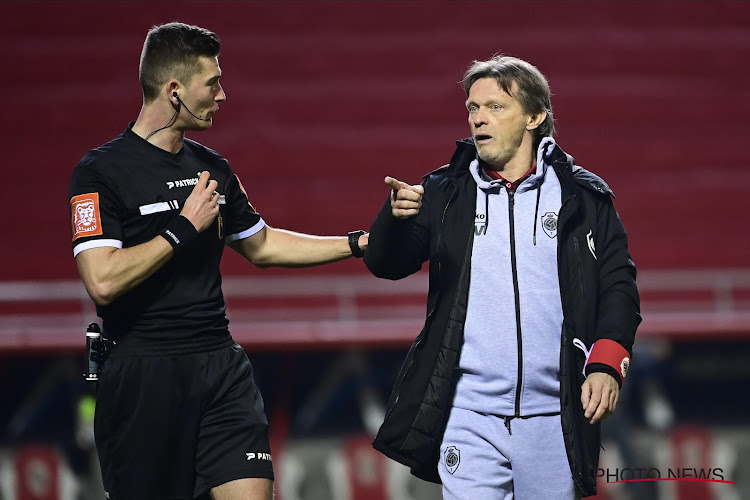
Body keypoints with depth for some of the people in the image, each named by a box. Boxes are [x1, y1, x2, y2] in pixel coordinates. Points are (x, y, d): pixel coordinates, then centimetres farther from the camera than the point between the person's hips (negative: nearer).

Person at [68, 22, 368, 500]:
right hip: (143, 376, -5)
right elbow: (103, 282, -20)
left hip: (222, 369, 5)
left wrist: (359, 243, 23)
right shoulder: (102, 171, -9)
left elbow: (261, 245, 27)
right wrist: (185, 228, -13)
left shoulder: (212, 168, 13)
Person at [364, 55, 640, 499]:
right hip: (469, 417, 0)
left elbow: (618, 284, 6)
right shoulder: (445, 193, 7)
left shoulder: (584, 196, 5)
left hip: (552, 421, 0)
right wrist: (396, 217, -23)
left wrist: (606, 365, -8)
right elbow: (387, 264, -1)